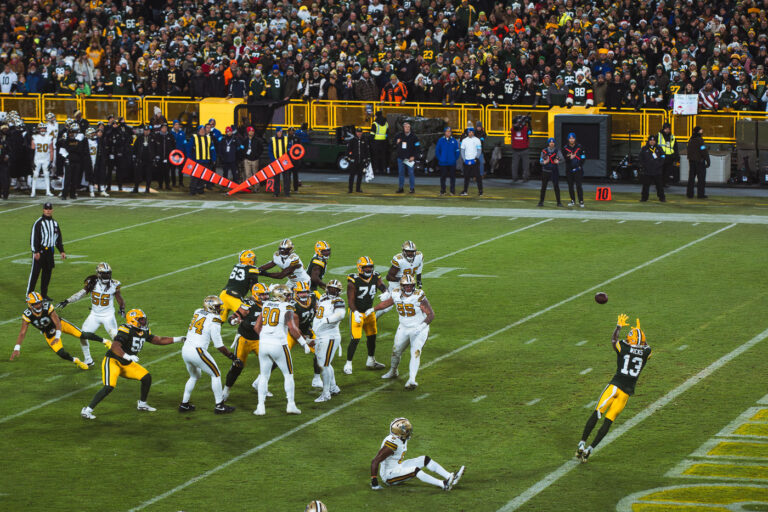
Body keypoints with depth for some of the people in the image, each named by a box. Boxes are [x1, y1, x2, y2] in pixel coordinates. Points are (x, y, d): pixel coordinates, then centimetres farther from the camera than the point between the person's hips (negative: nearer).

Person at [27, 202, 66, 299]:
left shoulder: (55, 223, 14)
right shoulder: (38, 223, -7)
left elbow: (59, 239, 21)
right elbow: (34, 237, -12)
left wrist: (61, 251, 15)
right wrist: (35, 251, -18)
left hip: (50, 251, 6)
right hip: (40, 251, -6)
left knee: (47, 273, 9)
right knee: (35, 272, -6)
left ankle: (44, 294, 17)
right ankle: (29, 294, -4)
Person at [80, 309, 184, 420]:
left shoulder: (144, 332, 3)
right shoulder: (126, 331, -24)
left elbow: (158, 340, 13)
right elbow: (115, 347, -34)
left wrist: (177, 339, 7)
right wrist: (127, 356, -46)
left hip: (126, 364, 8)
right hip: (112, 361, -8)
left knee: (147, 377, 4)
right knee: (109, 387, -23)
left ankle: (142, 404, 24)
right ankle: (87, 410, -15)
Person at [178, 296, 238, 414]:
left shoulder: (197, 312, 10)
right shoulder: (214, 321, -8)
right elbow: (219, 345, -7)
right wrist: (233, 358, 0)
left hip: (185, 350, 7)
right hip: (197, 351, -7)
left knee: (194, 376, 28)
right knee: (216, 375, 8)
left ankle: (184, 404, 28)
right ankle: (219, 406, 8)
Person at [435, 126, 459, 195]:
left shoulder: (454, 141, 2)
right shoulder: (441, 140, 2)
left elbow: (457, 151, 5)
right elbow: (437, 150, 7)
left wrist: (455, 159, -1)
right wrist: (439, 158, 0)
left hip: (452, 163, 0)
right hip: (443, 163, 0)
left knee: (452, 177, 2)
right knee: (443, 177, 4)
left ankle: (452, 191, 9)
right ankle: (442, 191, 12)